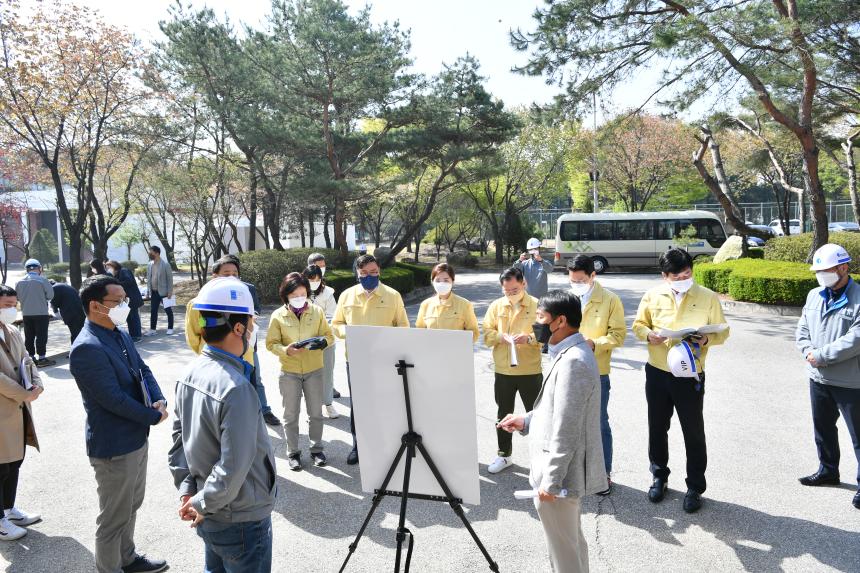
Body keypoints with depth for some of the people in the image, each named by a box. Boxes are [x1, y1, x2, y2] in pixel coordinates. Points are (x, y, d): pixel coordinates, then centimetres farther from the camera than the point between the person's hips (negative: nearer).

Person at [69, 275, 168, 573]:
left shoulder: (121, 335, 4)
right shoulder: (87, 348, -25)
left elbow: (143, 370, 9)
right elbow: (114, 399, -26)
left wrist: (159, 400, -9)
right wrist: (154, 417, -15)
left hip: (137, 438, 9)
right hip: (114, 447, -9)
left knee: (132, 504, 25)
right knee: (114, 516, 8)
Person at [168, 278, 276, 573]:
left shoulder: (192, 373, -3)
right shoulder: (236, 389, -30)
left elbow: (181, 435, 4)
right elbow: (234, 468, -29)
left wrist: (186, 490, 4)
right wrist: (203, 503, -13)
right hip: (242, 520, -8)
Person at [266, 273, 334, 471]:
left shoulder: (317, 311, -2)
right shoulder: (278, 316, -6)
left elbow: (328, 334, 3)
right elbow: (271, 343, -3)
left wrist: (324, 341, -20)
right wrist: (286, 350, -22)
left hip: (314, 370, 1)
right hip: (289, 371, -1)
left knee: (315, 413, 10)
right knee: (291, 414, 9)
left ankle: (316, 449, 27)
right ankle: (293, 452, 23)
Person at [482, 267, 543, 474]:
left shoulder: (536, 305, -5)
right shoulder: (496, 306, 5)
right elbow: (486, 334, 2)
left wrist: (529, 338, -25)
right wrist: (502, 336, -17)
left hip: (530, 371, -3)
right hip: (503, 371, 3)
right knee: (503, 414, 15)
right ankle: (503, 454, 30)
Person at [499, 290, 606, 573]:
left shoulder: (573, 361, -25)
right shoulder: (572, 352, 8)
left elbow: (565, 431, -25)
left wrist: (550, 482, -21)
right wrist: (526, 421, 8)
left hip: (560, 475, -10)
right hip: (565, 470, 10)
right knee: (572, 543, 25)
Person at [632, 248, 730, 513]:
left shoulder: (708, 297, -4)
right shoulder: (652, 296, 0)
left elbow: (723, 331, 1)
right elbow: (638, 325, 8)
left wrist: (707, 339, -20)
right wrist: (648, 335, -14)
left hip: (690, 376, -2)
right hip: (657, 373, 2)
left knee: (694, 433, 7)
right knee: (657, 429, 14)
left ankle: (695, 487, 23)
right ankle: (659, 477, 34)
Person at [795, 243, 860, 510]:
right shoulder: (814, 296, 7)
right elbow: (802, 330, 9)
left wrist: (820, 356, -18)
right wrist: (808, 352, -9)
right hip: (818, 378, 7)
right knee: (823, 428, 22)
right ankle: (828, 470, 40)